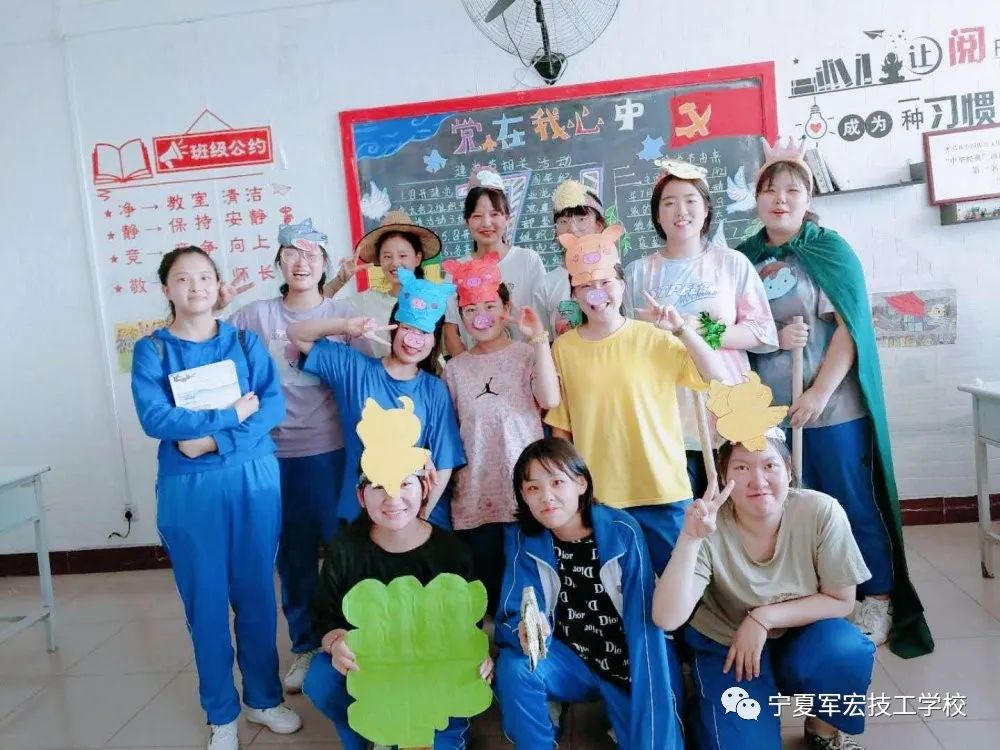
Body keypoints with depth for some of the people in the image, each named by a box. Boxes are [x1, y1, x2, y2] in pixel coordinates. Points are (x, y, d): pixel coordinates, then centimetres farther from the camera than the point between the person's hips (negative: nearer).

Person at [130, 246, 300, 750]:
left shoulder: (245, 341, 4)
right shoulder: (151, 350, -1)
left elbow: (274, 405, -8)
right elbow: (154, 419, -15)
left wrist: (212, 440, -18)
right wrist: (233, 414, -15)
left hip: (254, 480, 1)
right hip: (189, 487, -1)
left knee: (256, 594, 11)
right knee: (205, 602, 8)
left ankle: (263, 698, 29)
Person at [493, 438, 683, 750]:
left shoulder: (622, 531, -17)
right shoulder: (522, 538, -11)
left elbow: (644, 622, -19)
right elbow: (513, 617, -14)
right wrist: (526, 630, -40)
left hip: (627, 663, -1)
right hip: (569, 662, 2)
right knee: (513, 667, -25)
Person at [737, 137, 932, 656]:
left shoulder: (831, 250, -2)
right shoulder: (744, 257, 7)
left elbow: (850, 327, -9)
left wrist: (819, 393, -17)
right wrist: (774, 338, -9)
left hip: (831, 404, -3)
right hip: (769, 409, 3)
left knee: (855, 505, 4)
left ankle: (877, 601, 22)